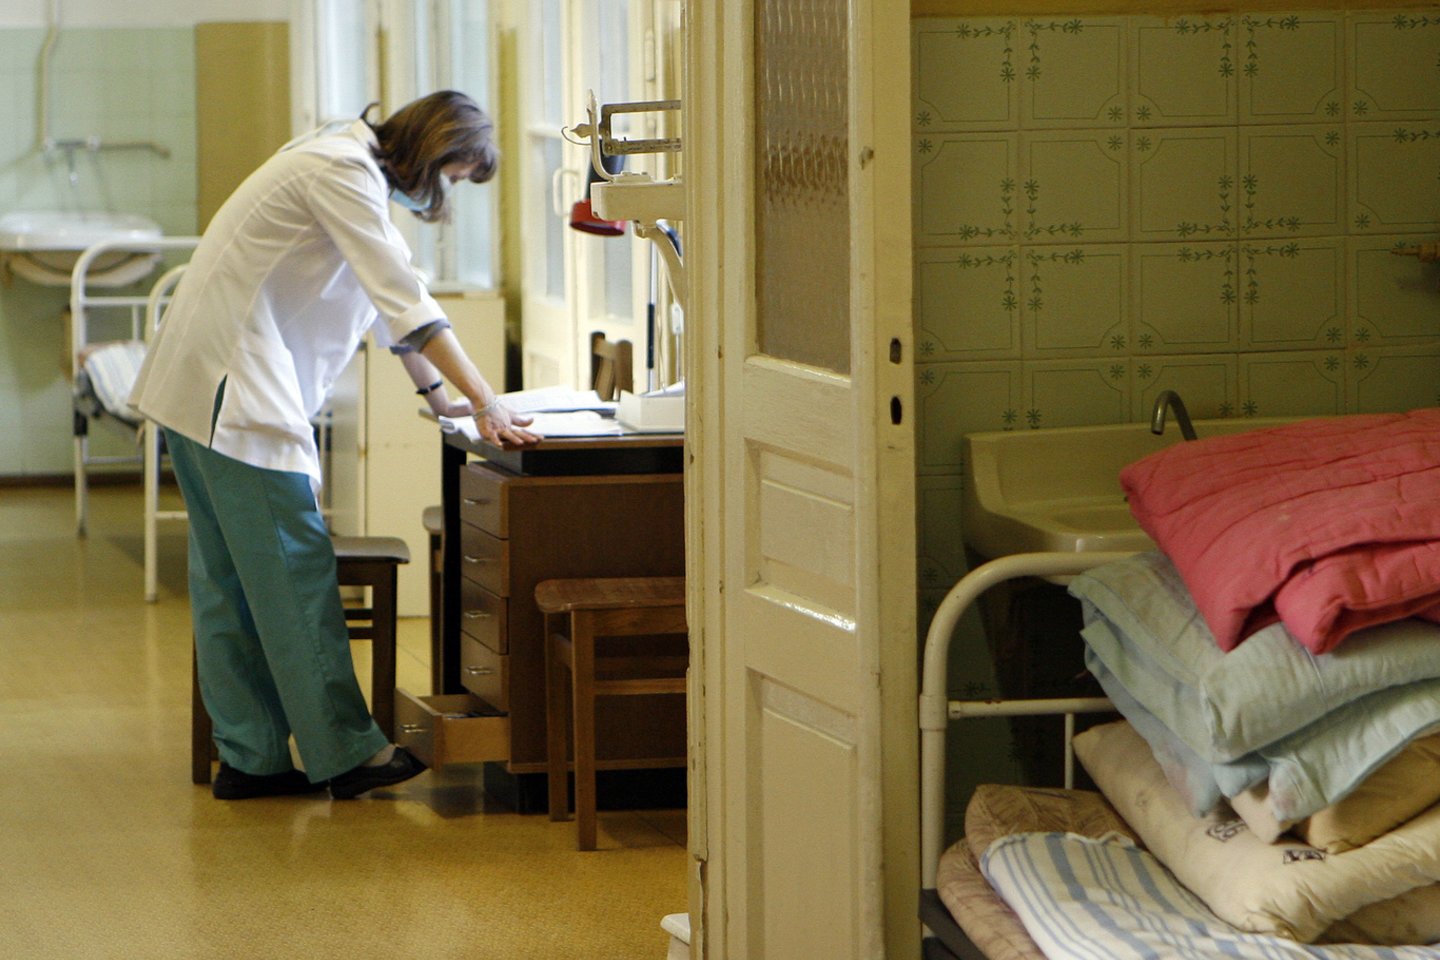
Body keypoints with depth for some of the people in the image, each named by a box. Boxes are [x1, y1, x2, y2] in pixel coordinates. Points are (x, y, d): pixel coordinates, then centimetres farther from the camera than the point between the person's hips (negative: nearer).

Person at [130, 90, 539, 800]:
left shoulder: (356, 169, 18)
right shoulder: (341, 173, -15)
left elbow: (390, 296, 25)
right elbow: (405, 299, -21)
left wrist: (435, 393, 22)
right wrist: (484, 403, -23)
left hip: (205, 387, 11)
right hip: (233, 386, -11)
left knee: (227, 576, 9)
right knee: (293, 565, -8)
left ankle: (247, 759, 11)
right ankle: (343, 751, -7)